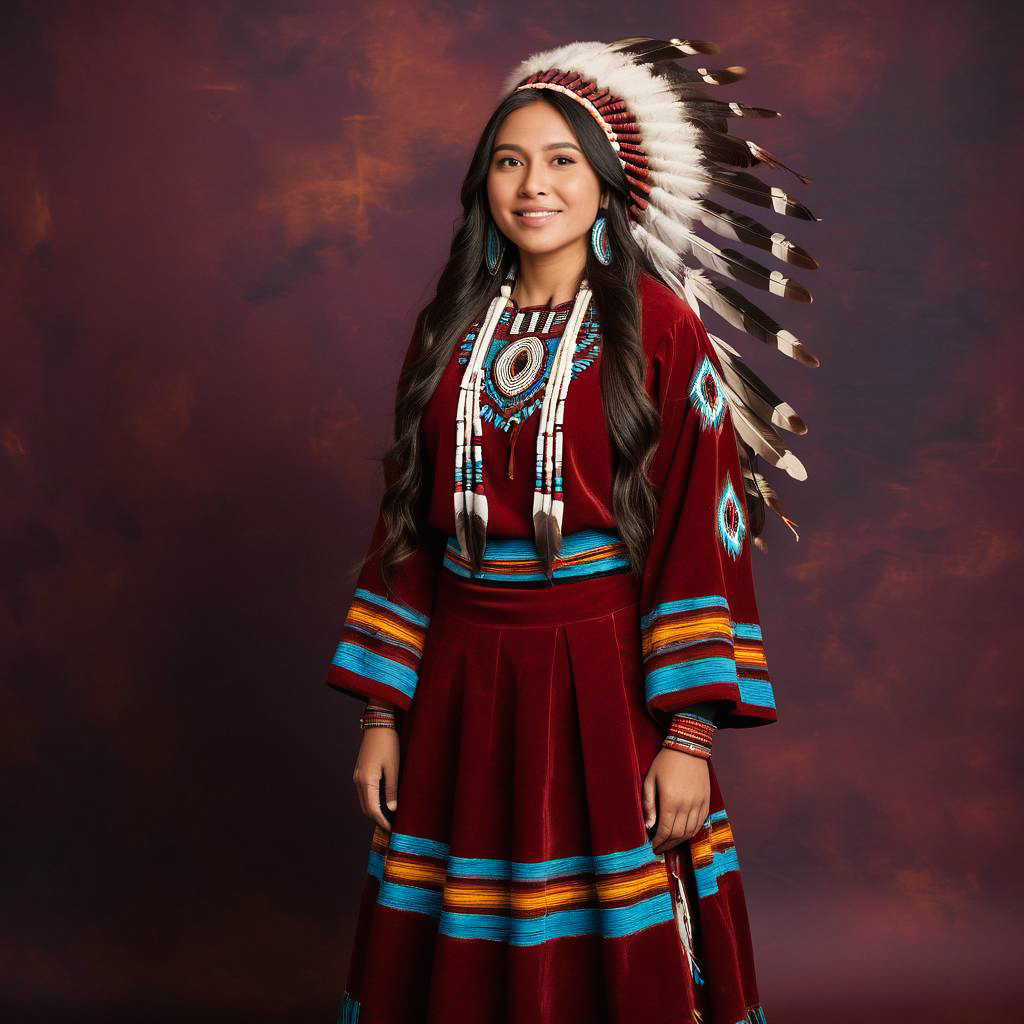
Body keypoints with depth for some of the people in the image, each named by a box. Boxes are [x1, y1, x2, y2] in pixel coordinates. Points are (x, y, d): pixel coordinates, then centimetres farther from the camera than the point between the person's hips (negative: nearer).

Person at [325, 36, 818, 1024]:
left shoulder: (659, 328, -3)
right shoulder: (448, 330, 8)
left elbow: (699, 529, -8)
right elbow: (405, 522, 10)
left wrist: (690, 735, -14)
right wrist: (381, 715, 6)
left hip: (605, 679, -3)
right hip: (462, 682, 4)